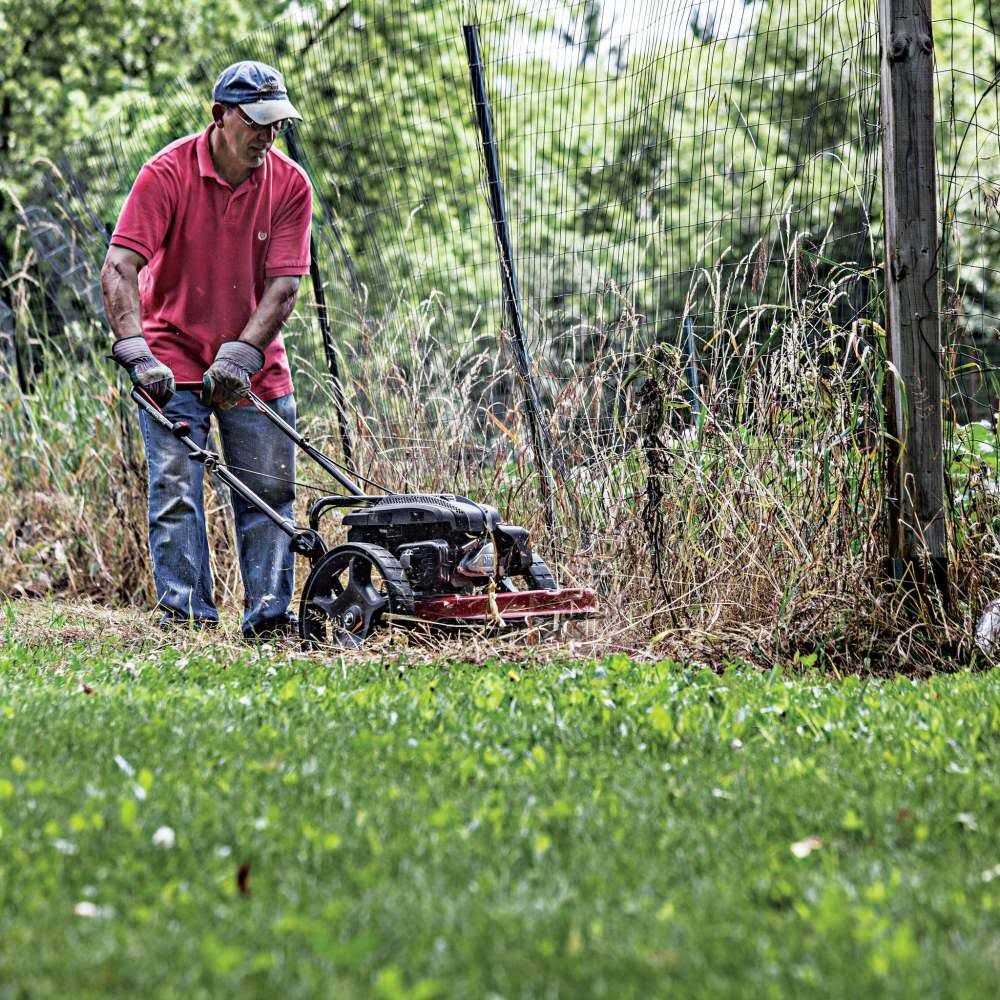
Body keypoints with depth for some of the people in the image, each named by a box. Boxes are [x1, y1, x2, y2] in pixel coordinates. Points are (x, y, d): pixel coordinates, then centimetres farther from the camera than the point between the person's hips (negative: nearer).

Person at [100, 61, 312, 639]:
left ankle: (269, 614, 6)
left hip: (254, 362, 3)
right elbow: (118, 269, -20)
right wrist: (137, 352, -32)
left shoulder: (290, 185, -7)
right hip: (173, 359, -3)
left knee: (270, 489, 1)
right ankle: (185, 612, -8)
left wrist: (240, 356, -22)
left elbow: (284, 285, -10)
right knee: (177, 487, -10)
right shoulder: (168, 173, -14)